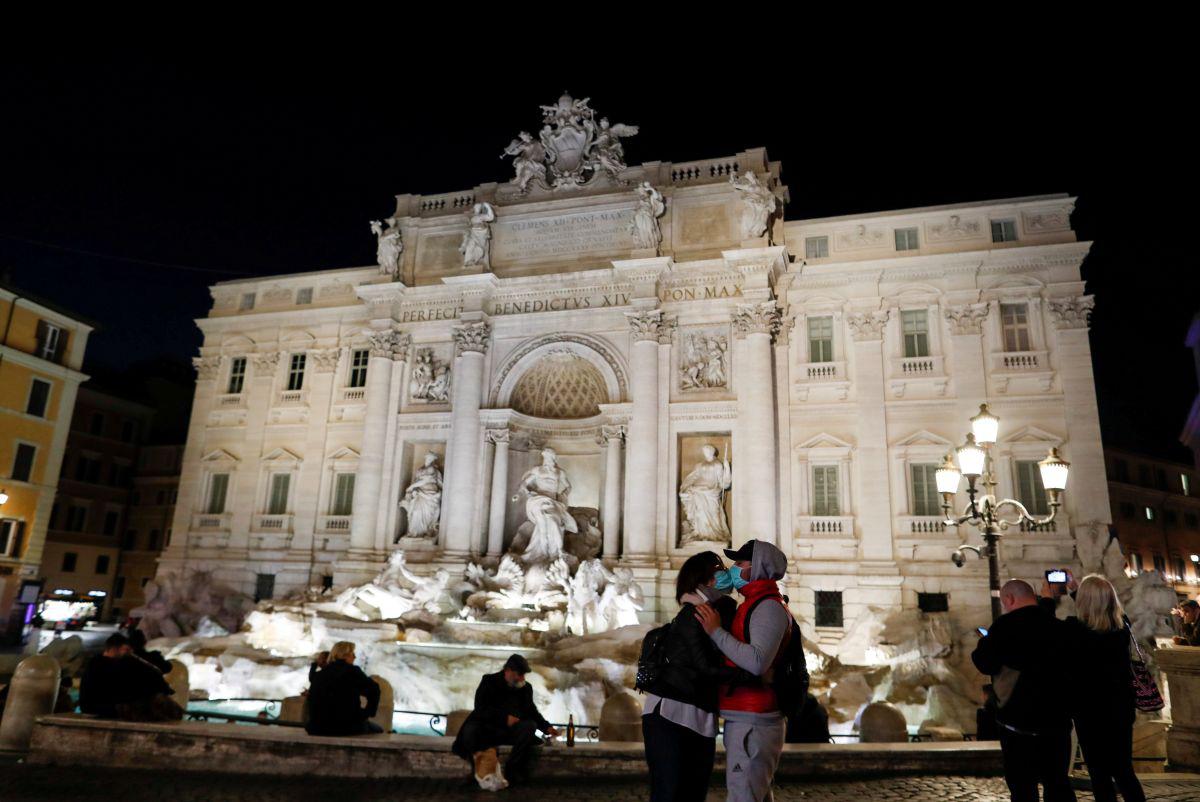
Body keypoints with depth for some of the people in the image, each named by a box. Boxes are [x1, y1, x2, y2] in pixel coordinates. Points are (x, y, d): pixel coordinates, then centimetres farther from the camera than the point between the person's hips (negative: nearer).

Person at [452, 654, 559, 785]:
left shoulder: (526, 688, 10)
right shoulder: (489, 681, -1)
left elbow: (531, 711, 19)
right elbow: (480, 708, -12)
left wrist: (546, 727, 3)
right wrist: (505, 718, -21)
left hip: (511, 730, 3)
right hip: (487, 728, -3)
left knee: (530, 726, -28)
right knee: (470, 730, -34)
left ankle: (512, 769, -16)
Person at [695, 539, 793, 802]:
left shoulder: (769, 607, -13)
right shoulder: (754, 605, 18)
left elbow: (757, 662, -27)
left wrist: (716, 631, -21)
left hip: (752, 723, -11)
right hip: (749, 720, 11)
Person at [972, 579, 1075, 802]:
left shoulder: (1005, 625, -12)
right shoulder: (1059, 626, 5)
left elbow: (985, 664, -11)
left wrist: (983, 644, 8)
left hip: (1018, 721, -5)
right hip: (1057, 719, 6)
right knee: (1058, 783, 16)